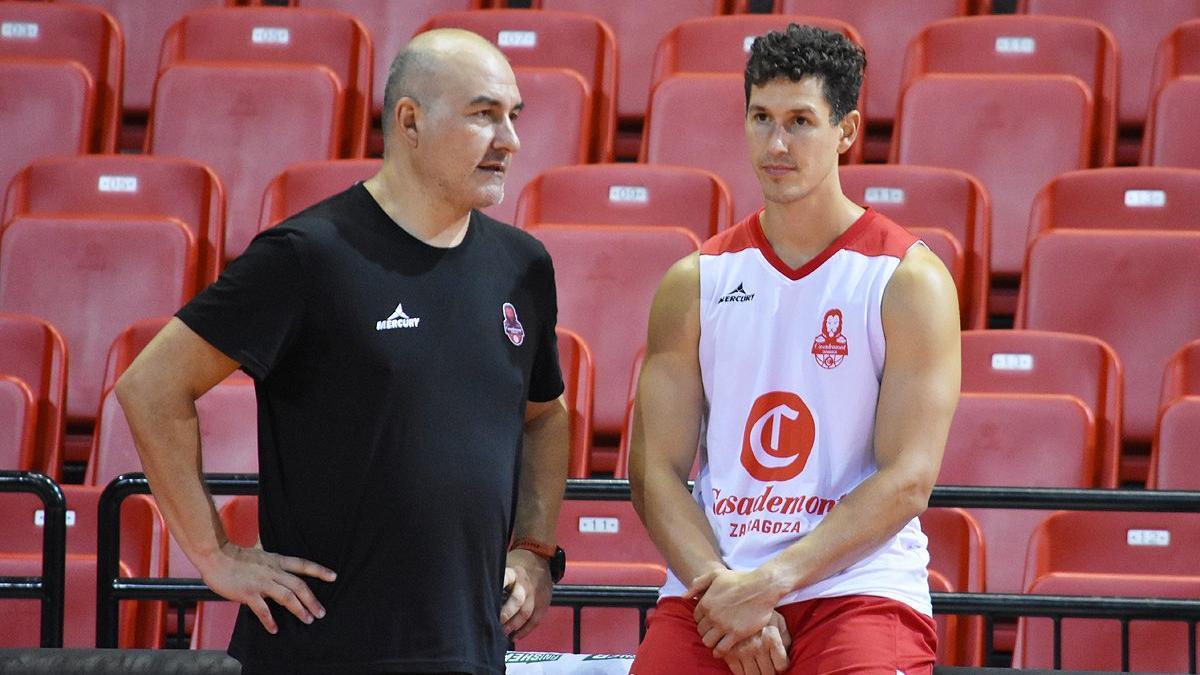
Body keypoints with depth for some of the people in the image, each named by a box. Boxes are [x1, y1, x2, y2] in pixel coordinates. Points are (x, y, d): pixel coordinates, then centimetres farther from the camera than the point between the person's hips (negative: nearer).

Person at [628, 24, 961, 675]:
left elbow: (908, 479, -7)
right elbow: (655, 469, 4)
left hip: (859, 581, -3)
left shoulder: (910, 280, -1)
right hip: (711, 587, 3)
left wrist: (770, 582, -14)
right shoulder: (694, 283, 9)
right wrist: (720, 585, -12)